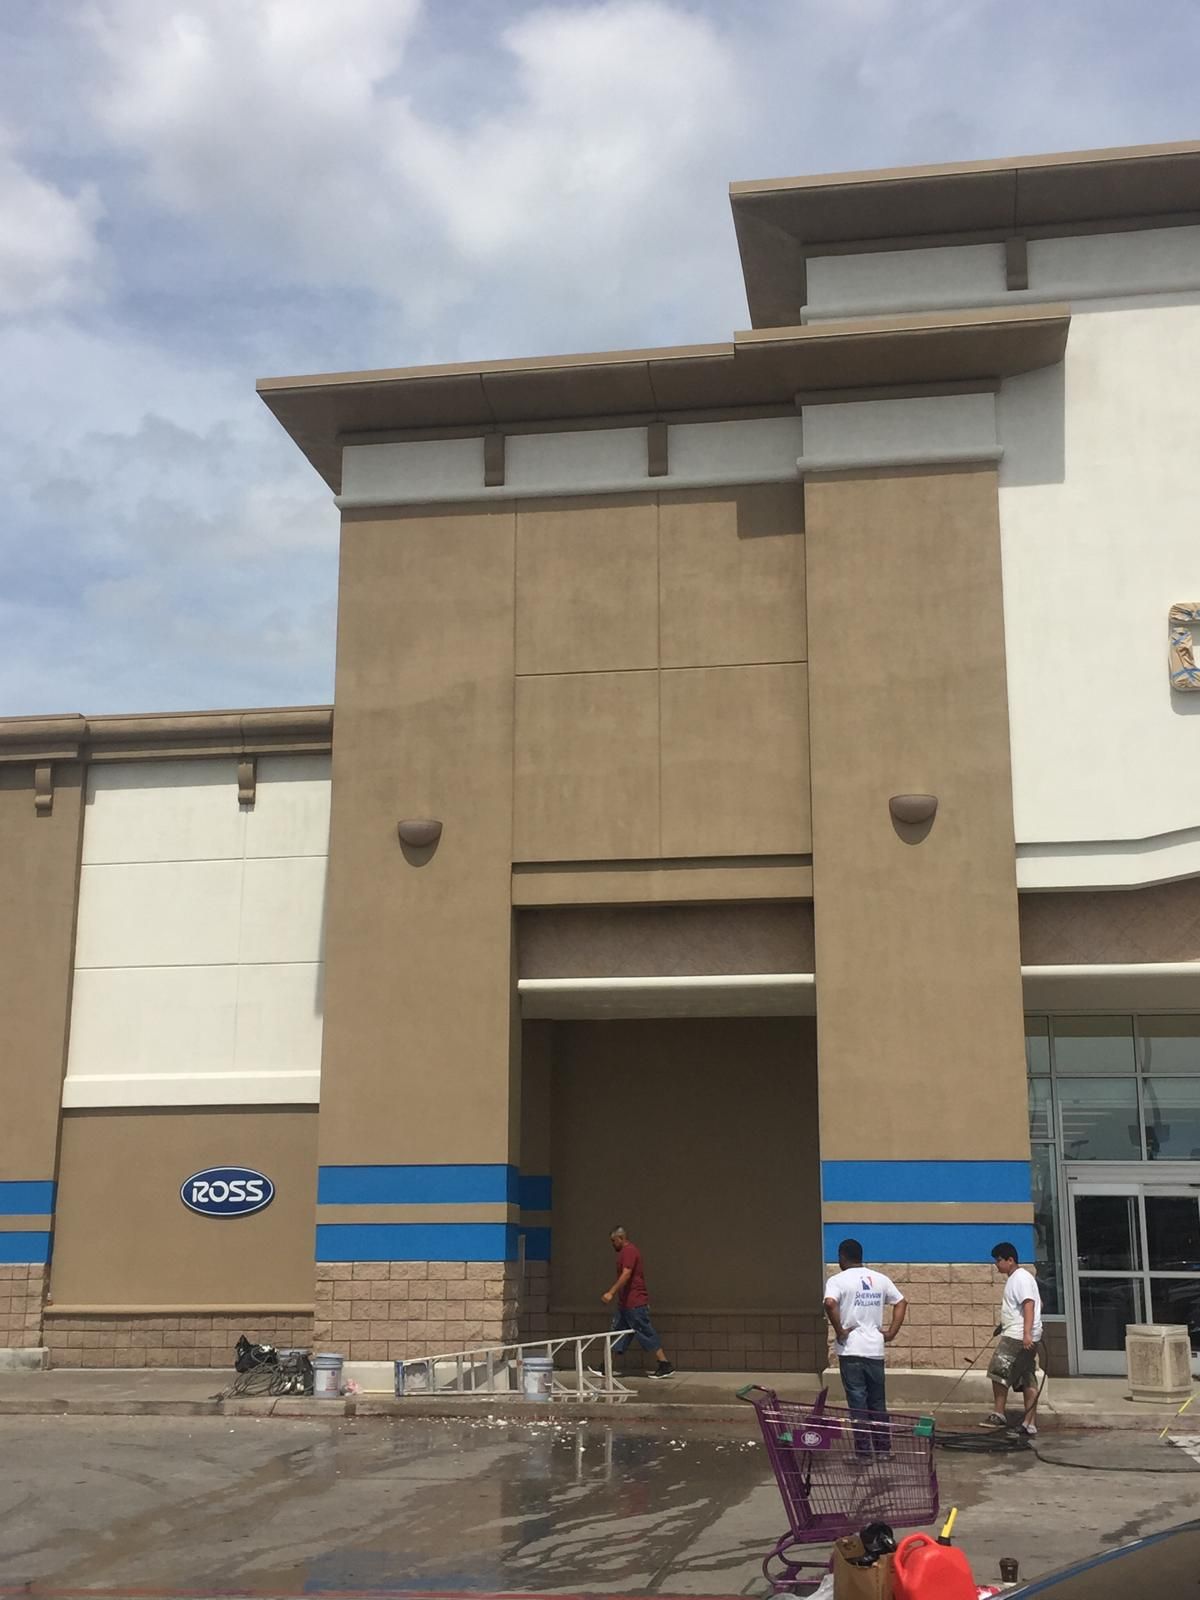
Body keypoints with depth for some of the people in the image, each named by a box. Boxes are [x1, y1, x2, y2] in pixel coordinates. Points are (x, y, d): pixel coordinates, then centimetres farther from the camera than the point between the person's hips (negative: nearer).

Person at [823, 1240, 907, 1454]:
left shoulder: (838, 1280, -7)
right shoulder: (880, 1279, 10)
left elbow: (830, 1303, -25)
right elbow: (901, 1302, 12)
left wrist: (839, 1330, -14)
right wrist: (891, 1332, 9)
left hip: (850, 1350, -4)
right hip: (875, 1349, 4)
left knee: (858, 1402, 1)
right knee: (878, 1402, 14)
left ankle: (864, 1452, 2)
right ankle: (883, 1448, 19)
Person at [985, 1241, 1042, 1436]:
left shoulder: (1021, 1277, -12)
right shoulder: (1014, 1278, 19)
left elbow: (1029, 1305, -23)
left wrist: (1027, 1333, -30)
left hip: (1018, 1337, -10)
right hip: (1019, 1337, 10)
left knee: (998, 1371, -8)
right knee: (1028, 1381, 8)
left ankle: (999, 1414, -3)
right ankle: (1030, 1425, 8)